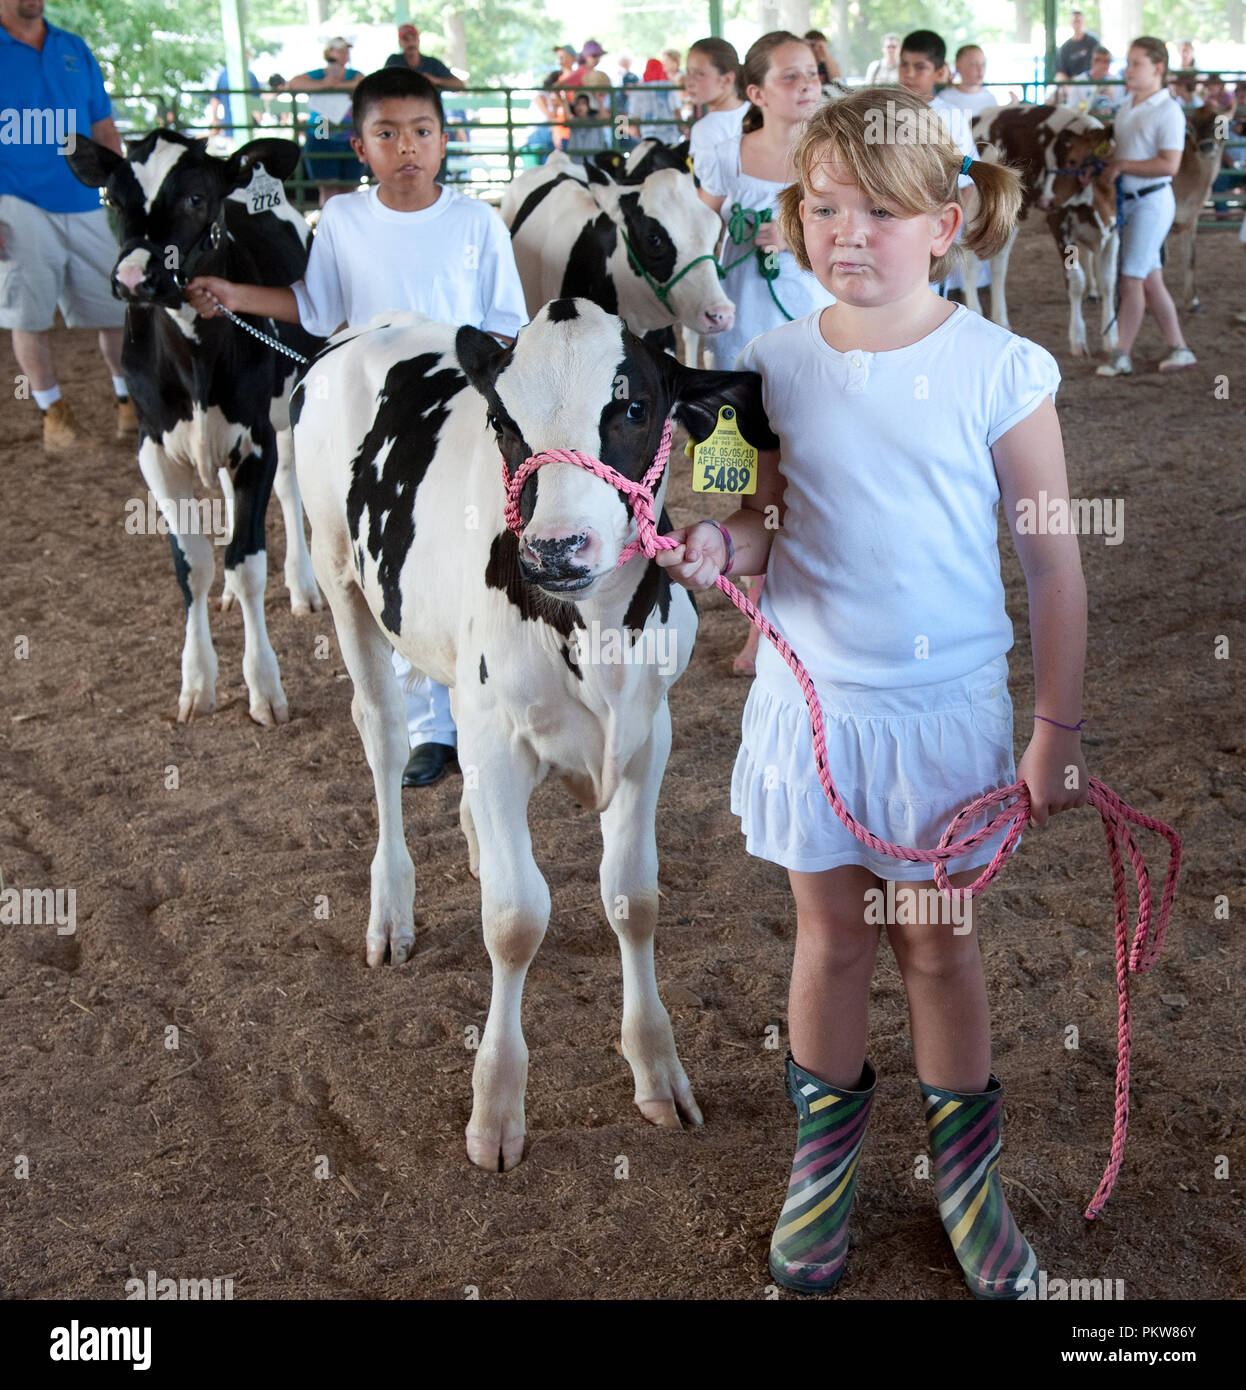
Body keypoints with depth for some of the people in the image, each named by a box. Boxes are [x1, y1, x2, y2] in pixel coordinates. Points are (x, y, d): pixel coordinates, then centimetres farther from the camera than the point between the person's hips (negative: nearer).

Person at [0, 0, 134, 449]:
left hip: (85, 206, 3)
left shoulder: (75, 49, 12)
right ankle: (53, 413, 9)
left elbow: (104, 131, 15)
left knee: (118, 308, 4)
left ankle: (130, 401, 19)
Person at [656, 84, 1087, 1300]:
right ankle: (824, 1151, 38)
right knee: (830, 938, 16)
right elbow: (770, 521, 5)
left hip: (946, 705, -2)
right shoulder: (776, 366, -3)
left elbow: (1052, 564, -7)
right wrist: (718, 545, -19)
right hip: (809, 696, 2)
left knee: (939, 945, 13)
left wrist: (1053, 733, -5)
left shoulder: (1000, 371, -12)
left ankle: (965, 1168, 35)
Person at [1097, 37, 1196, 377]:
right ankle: (1179, 349, 19)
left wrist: (1123, 165, -18)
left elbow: (1169, 165, -20)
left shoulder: (1168, 111, -12)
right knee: (1151, 279, 11)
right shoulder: (1126, 106, 13)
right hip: (1129, 201, 8)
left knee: (1132, 278, -7)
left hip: (1152, 200, -8)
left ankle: (1121, 356, -1)